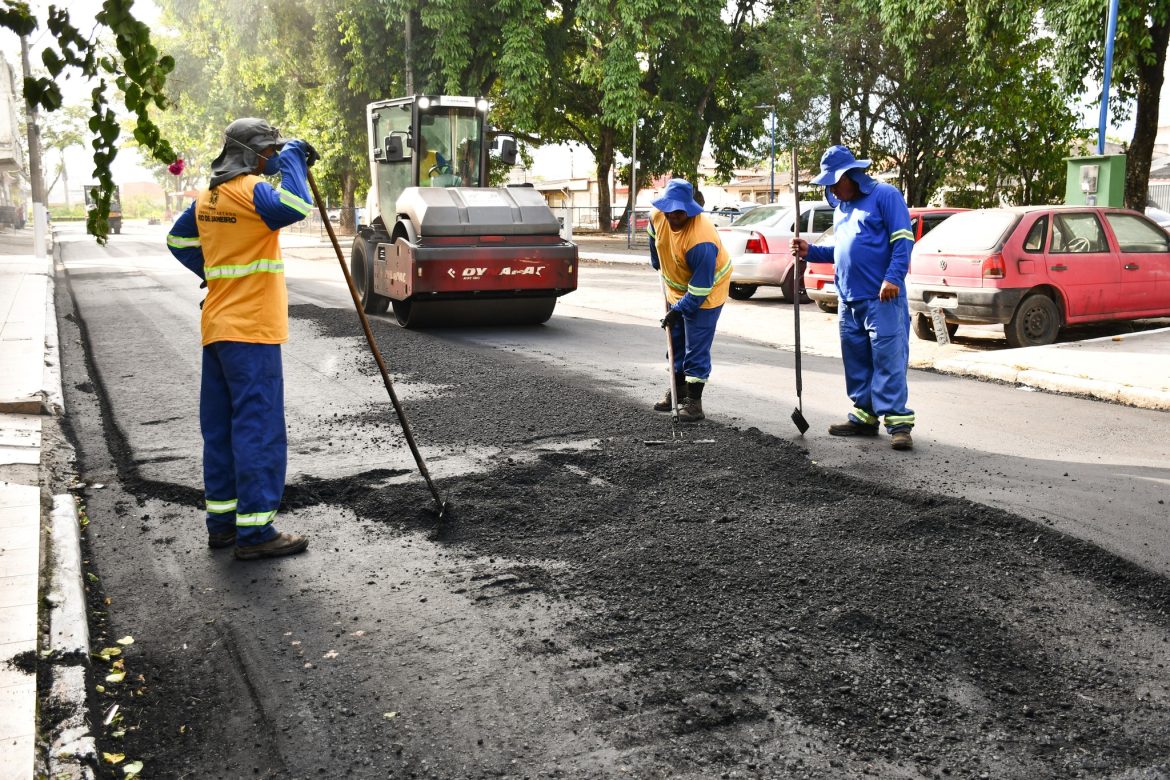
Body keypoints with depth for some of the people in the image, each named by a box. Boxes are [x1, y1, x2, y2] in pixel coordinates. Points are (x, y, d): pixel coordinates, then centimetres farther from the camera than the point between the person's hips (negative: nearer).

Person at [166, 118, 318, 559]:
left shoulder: (208, 196, 14)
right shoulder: (251, 190, -13)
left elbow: (178, 239, 27)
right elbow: (296, 207, -31)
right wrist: (292, 159, -16)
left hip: (217, 328, 9)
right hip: (251, 330, -9)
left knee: (221, 427, 12)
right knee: (258, 428, -7)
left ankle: (223, 521, 20)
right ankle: (254, 531, -4)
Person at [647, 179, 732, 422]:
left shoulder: (701, 239, -38)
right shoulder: (658, 215, -17)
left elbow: (700, 287, -31)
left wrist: (678, 310, -25)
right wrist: (657, 263, 21)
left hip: (705, 294, -8)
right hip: (676, 288, 8)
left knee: (697, 347, -7)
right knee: (675, 340, 17)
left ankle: (694, 400, 0)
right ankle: (678, 389, 33)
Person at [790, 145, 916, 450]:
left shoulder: (884, 195, -3)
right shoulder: (840, 208, 21)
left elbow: (903, 240, -11)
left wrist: (893, 277, -22)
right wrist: (810, 252, 12)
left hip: (882, 299, -8)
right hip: (849, 301, 8)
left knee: (888, 360, -10)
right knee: (856, 362, 11)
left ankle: (898, 422, -9)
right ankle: (864, 416, 20)